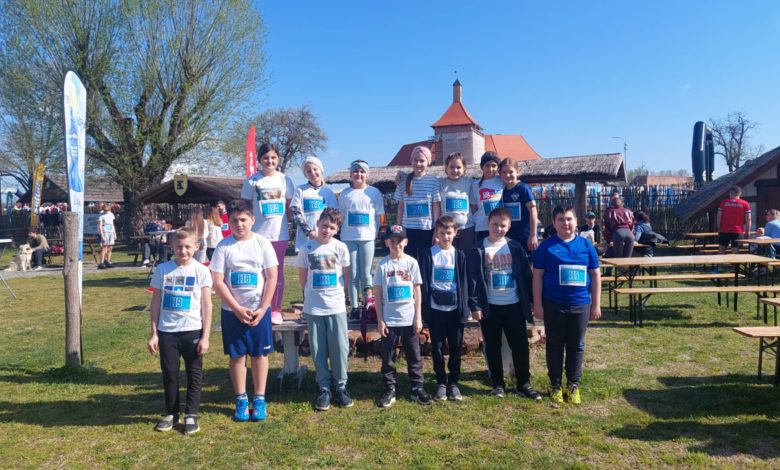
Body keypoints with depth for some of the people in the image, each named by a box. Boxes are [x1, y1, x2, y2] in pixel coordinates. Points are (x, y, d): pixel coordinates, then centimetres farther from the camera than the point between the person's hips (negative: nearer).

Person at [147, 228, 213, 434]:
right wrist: (153, 334, 2)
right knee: (169, 374, 11)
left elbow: (207, 305, -3)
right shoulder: (163, 270, 0)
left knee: (194, 374, 6)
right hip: (167, 332, 2)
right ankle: (171, 413, 26)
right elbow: (155, 303, 5)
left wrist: (205, 337, -6)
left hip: (193, 331, -1)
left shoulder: (201, 271, -4)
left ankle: (191, 415, 18)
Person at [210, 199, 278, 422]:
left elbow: (272, 278, -4)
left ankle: (259, 399, 21)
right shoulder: (223, 246, -4)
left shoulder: (262, 243, -4)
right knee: (237, 355, 8)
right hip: (232, 311, 0)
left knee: (260, 354, 8)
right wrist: (237, 309, -13)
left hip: (259, 310, 0)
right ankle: (241, 400, 22)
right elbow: (218, 282, -7)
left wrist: (262, 309, -10)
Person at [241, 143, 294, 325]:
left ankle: (276, 310, 18)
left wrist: (292, 227, 1)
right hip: (257, 233, -1)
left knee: (278, 273, 8)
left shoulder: (285, 180, 5)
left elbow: (289, 207, 9)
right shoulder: (252, 182, 1)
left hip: (279, 233, 1)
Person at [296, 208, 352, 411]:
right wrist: (311, 294, 10)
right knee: (318, 349, 7)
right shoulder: (307, 247, -2)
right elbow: (302, 276, 8)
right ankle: (324, 388, 19)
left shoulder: (341, 247, -2)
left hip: (337, 306, 0)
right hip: (313, 307, 0)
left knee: (339, 348, 4)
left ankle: (341, 386, 18)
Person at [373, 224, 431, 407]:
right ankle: (389, 389, 19)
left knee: (414, 356, 9)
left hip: (409, 319, 1)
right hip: (389, 320, 0)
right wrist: (380, 320, -4)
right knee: (388, 357, 7)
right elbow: (377, 294, 0)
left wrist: (418, 317, -2)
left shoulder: (412, 262, 0)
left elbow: (417, 291, 2)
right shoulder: (382, 265, -2)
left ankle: (417, 388, 20)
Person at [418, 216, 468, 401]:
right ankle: (441, 383, 19)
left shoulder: (459, 255, 6)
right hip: (435, 309, -1)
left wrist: (464, 309, -1)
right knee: (437, 347, 6)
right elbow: (423, 283, -1)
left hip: (455, 309, 1)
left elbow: (463, 283, 6)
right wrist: (425, 309, -8)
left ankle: (453, 383, 20)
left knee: (455, 347, 7)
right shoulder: (427, 254, 0)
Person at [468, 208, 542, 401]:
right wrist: (475, 305, -10)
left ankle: (524, 384, 18)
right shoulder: (478, 250, -2)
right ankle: (498, 384, 21)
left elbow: (526, 275, 6)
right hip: (490, 307, -1)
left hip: (514, 305, 1)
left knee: (520, 345, 4)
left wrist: (533, 301, 3)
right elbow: (473, 279, -4)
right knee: (493, 347, 8)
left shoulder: (515, 248, 3)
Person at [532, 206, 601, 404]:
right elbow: (538, 276, -3)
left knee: (577, 346, 11)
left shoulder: (586, 245, 3)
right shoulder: (547, 246, -4)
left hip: (581, 305, 2)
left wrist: (596, 304, 5)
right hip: (553, 305, -2)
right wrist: (538, 304, -6)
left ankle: (574, 385, 25)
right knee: (555, 345, 9)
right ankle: (555, 385, 22)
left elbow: (595, 275, 7)